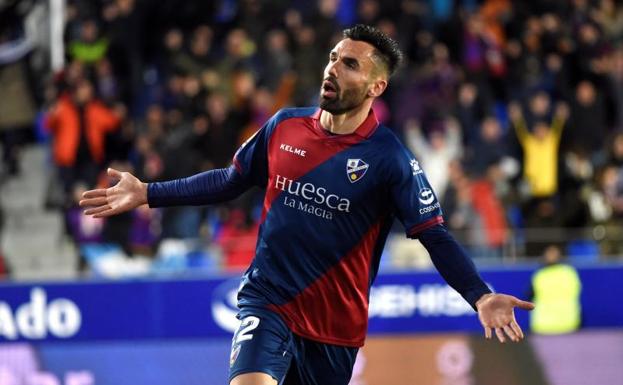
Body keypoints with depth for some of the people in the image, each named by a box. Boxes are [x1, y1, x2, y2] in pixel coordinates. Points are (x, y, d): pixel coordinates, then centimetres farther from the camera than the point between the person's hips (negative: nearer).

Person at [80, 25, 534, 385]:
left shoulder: (389, 158, -11)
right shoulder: (285, 126, 1)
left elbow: (436, 236, -13)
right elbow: (231, 181, 16)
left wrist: (480, 296, -28)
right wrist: (147, 193, 13)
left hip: (334, 327, -1)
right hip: (267, 304, 1)